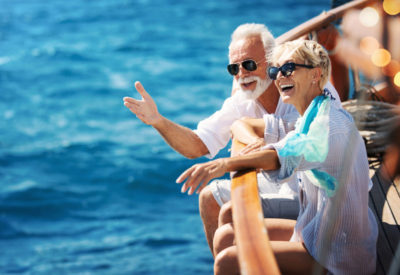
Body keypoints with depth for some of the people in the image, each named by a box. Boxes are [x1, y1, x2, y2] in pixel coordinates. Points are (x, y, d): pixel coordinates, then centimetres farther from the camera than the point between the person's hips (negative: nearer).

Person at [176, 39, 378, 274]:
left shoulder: (333, 122, -19)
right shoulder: (309, 119, 12)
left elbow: (293, 154, -39)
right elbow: (241, 125, 20)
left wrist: (227, 163, -49)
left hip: (340, 255, -9)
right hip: (317, 231, 9)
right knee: (225, 236, 7)